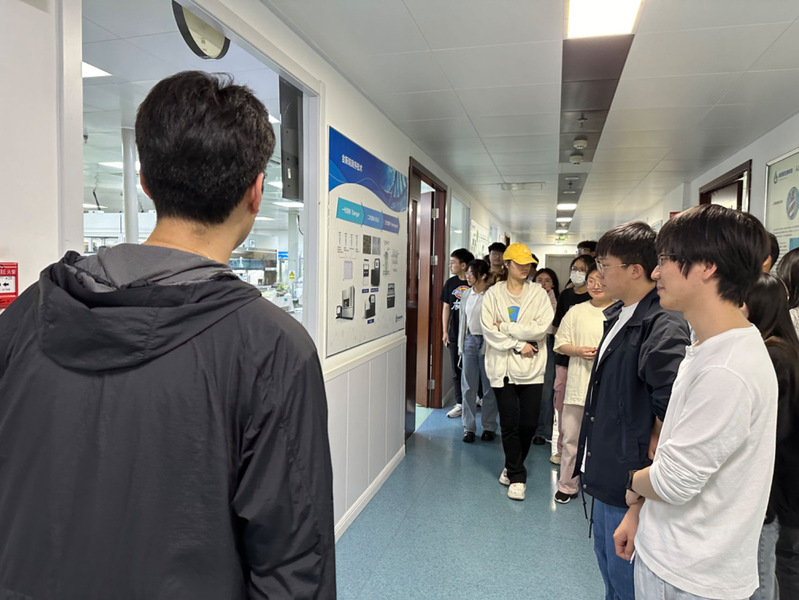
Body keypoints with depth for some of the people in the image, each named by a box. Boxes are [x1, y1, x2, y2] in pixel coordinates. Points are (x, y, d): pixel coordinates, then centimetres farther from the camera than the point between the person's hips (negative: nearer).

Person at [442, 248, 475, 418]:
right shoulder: (451, 283, 7)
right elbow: (446, 307, 12)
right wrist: (445, 331, 9)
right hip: (455, 334, 4)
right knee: (457, 370, 9)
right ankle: (460, 404, 19)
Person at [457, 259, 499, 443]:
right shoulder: (466, 294, 10)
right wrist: (461, 344, 14)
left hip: (487, 342, -5)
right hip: (470, 340, 5)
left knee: (489, 387, 6)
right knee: (468, 386, 7)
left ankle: (489, 427, 19)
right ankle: (469, 427, 16)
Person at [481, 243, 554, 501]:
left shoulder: (538, 293, 3)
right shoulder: (493, 294, 1)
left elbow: (542, 328, -10)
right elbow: (489, 330, -8)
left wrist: (506, 327, -12)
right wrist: (518, 345, -12)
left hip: (531, 367, 1)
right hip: (503, 366, -1)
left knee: (529, 423, 5)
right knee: (509, 423, 4)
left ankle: (512, 466, 31)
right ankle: (517, 476, 21)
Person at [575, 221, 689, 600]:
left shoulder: (662, 327, -23)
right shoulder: (617, 316, 7)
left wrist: (646, 461, -17)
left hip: (631, 482, -9)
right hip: (606, 473, 9)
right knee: (607, 560, 26)